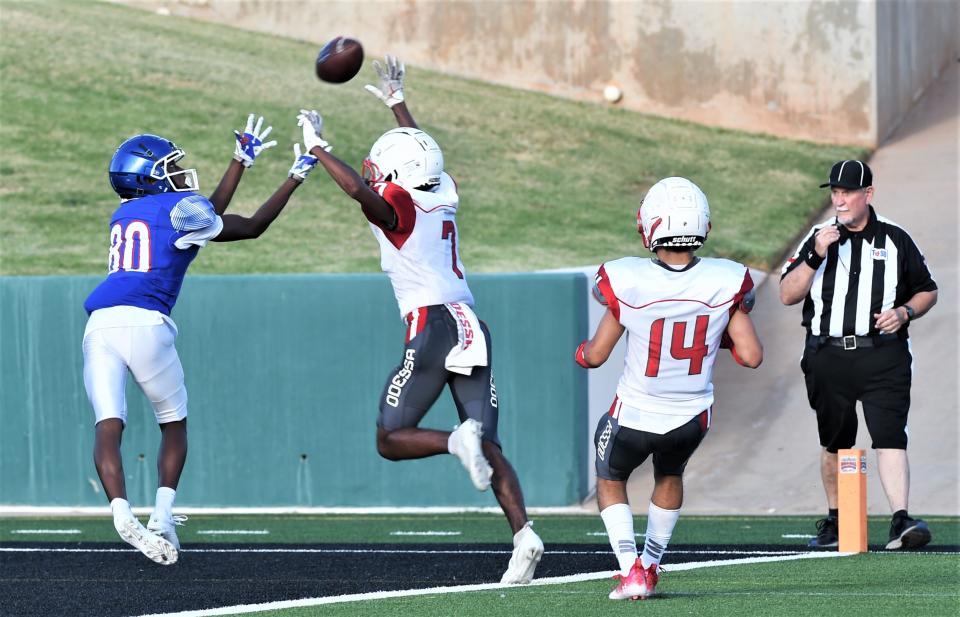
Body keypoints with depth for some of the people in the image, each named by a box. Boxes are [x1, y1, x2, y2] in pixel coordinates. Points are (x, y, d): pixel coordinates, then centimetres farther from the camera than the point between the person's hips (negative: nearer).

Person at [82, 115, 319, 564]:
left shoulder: (123, 216, 27)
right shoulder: (181, 207, 7)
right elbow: (252, 227, 18)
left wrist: (242, 160, 47)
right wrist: (295, 177, 28)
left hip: (100, 324, 5)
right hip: (144, 323, -4)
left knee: (108, 426, -7)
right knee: (173, 424, 15)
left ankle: (121, 513, -27)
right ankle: (162, 516, 3)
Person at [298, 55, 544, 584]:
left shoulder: (396, 207, -3)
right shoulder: (442, 197, 17)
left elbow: (358, 188, -24)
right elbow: (420, 155, 37)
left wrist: (317, 147, -11)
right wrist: (397, 104, 47)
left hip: (432, 327, -7)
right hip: (471, 327, 7)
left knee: (390, 439, 4)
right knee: (490, 449, 3)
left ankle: (458, 440, -23)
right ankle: (523, 533, -16)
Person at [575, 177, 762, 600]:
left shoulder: (628, 283, -23)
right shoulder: (725, 283, -18)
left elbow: (596, 356, -11)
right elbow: (751, 356, -14)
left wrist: (581, 351, 13)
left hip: (635, 414, -2)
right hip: (692, 418, 2)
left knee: (610, 482, 26)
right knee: (670, 474, 35)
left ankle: (632, 570, 9)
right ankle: (650, 565, 40)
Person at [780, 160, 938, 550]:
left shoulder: (895, 239, 5)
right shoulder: (819, 237, 8)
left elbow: (927, 292, 14)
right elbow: (788, 295, 0)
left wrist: (904, 312, -7)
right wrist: (815, 257, -13)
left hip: (883, 358, -2)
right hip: (828, 355, 2)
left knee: (890, 437, -16)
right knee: (835, 444, 11)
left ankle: (900, 521, -24)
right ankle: (834, 520, 26)